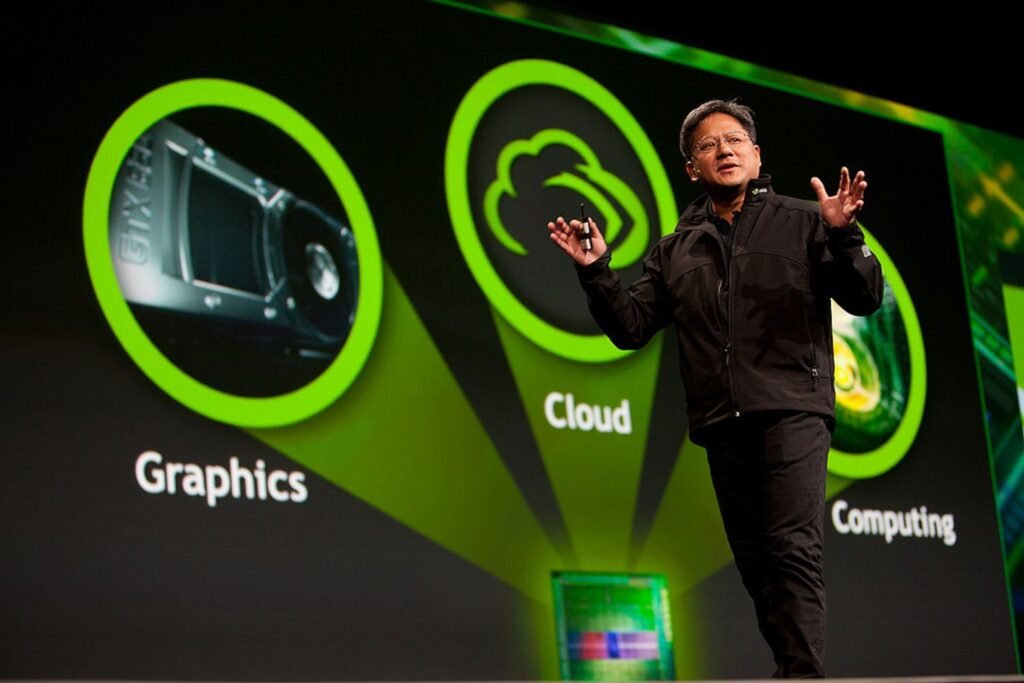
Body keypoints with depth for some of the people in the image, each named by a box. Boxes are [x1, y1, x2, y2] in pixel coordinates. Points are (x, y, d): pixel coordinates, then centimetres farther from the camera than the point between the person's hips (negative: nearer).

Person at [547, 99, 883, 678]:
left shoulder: (801, 222, 8)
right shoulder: (676, 251, 19)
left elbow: (864, 299, -1)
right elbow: (631, 327, 14)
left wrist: (843, 235, -17)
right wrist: (597, 271, 1)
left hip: (793, 410, -5)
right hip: (722, 424, 5)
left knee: (793, 549, -16)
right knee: (754, 558, 9)